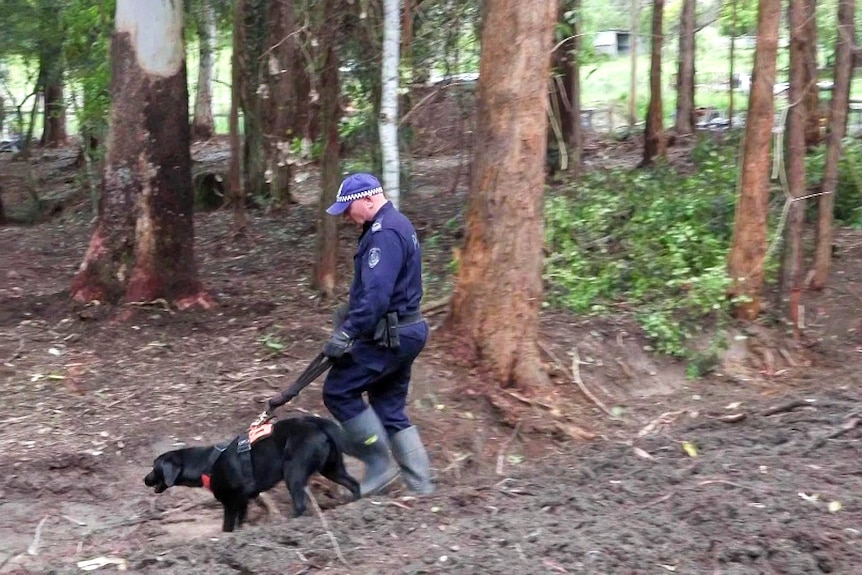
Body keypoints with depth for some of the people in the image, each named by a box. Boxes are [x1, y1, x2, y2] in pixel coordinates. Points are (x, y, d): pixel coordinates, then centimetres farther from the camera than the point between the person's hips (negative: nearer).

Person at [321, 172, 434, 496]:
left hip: (389, 336, -11)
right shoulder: (396, 225, 15)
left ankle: (379, 464, 2)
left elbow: (377, 294, -27)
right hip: (404, 331, 11)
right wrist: (349, 314, 20)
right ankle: (419, 482, 13)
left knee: (338, 390, -4)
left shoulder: (385, 233, -18)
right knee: (390, 409, 13)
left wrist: (347, 333, -27)